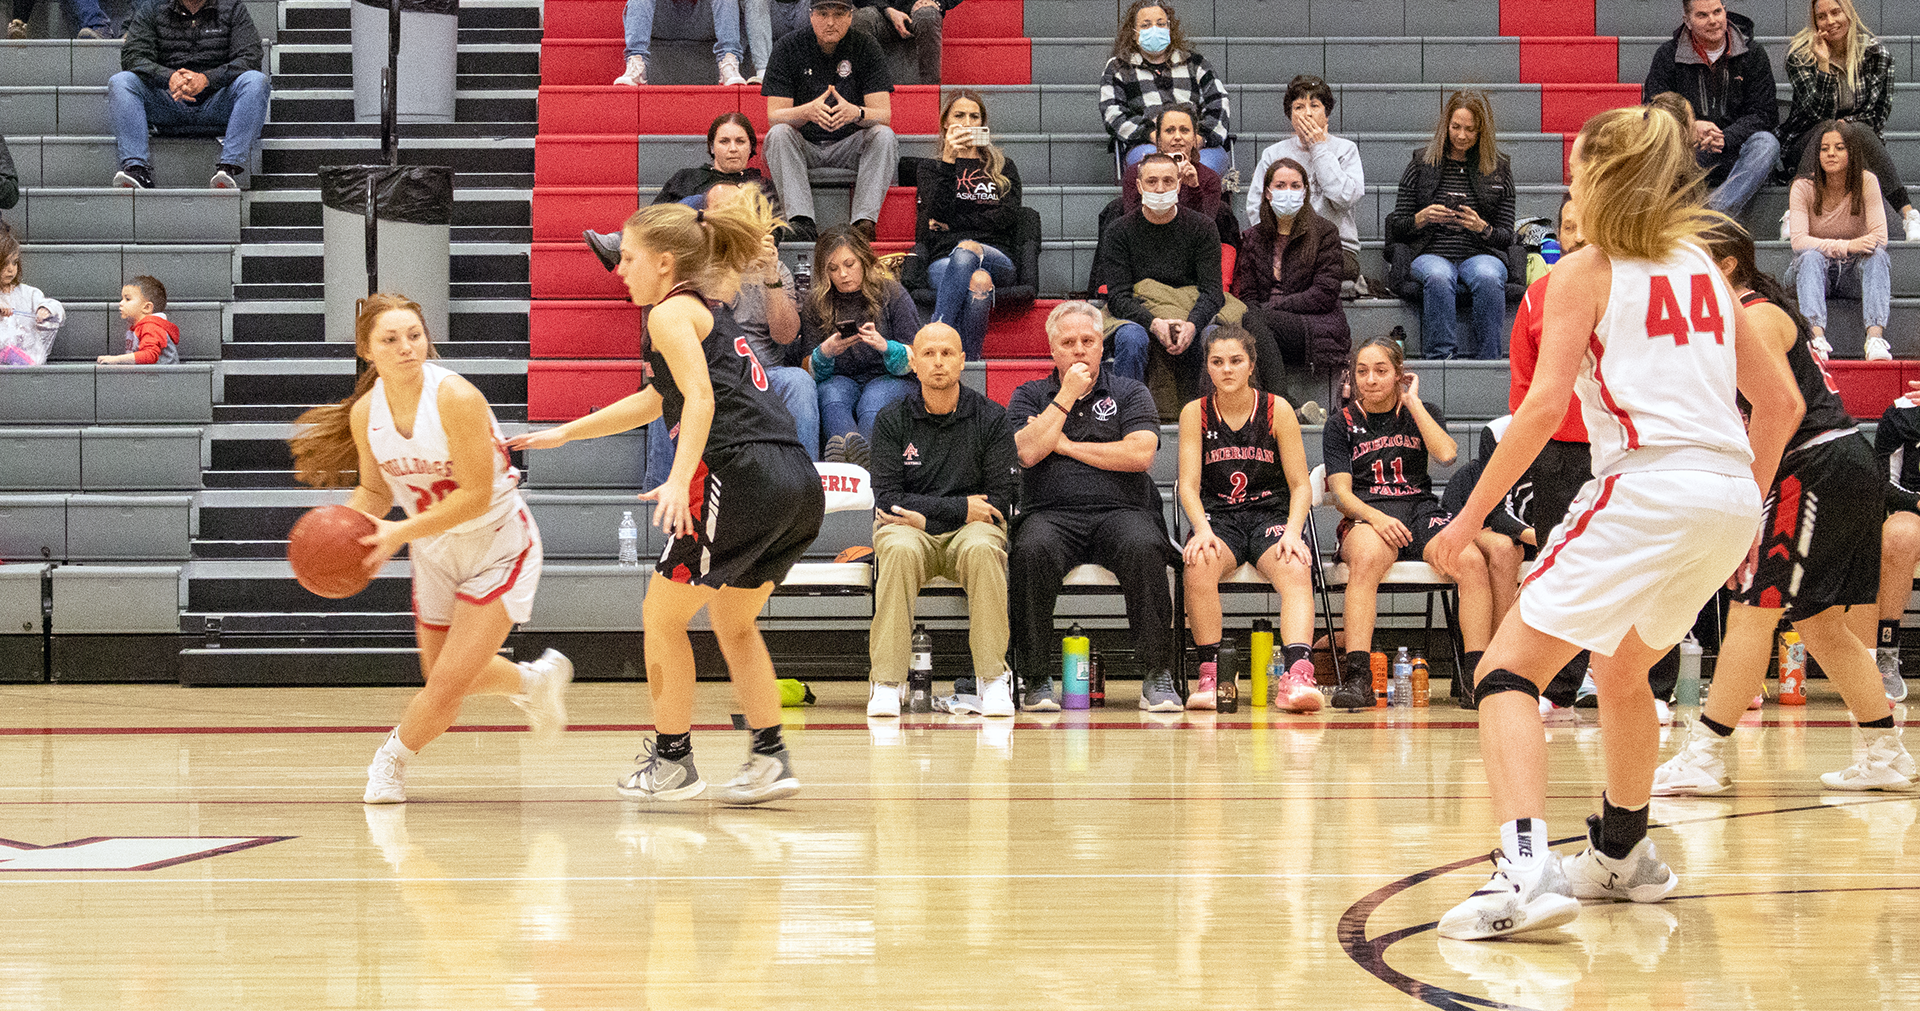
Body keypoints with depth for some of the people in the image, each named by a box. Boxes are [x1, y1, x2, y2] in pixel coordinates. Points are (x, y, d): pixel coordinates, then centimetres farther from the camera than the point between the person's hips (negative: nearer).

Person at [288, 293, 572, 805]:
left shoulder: (456, 397, -28)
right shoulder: (365, 412, -11)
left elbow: (477, 495, -27)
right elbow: (374, 491, 5)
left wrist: (401, 533, -32)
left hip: (498, 544, -6)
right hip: (435, 552, 6)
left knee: (449, 681, -9)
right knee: (443, 676, 17)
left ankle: (393, 757, 21)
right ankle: (534, 679, 47)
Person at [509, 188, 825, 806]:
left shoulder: (671, 313, 0)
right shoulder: (710, 311, 27)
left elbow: (700, 399, -16)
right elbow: (657, 400, 39)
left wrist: (679, 481, -27)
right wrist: (564, 434, 42)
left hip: (742, 475, -9)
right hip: (797, 483, 9)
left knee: (662, 615, 7)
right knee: (732, 619, 24)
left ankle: (672, 760, 13)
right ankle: (770, 760, 21)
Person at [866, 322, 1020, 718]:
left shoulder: (990, 418, 3)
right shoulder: (892, 420, 3)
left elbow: (1000, 498, -3)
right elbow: (888, 498, -6)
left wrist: (926, 516, -10)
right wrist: (959, 507, -13)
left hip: (970, 528, 0)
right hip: (907, 528, 0)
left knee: (981, 548, -36)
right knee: (899, 551, -36)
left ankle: (993, 678, -30)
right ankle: (886, 682, -34)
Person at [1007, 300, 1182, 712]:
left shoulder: (1131, 393, 15)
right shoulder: (1030, 396, 17)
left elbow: (1140, 454, -3)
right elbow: (1028, 453, -2)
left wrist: (1064, 444, 0)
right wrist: (1067, 396, 0)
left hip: (1120, 511, 0)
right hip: (1051, 514, 0)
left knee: (1143, 547, -35)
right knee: (1031, 552, -35)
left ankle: (1157, 677, -27)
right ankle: (1036, 678, -23)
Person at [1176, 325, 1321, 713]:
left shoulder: (1277, 410, 4)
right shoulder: (1195, 413, 6)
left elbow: (1301, 485, 4)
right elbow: (1189, 485, 0)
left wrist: (1293, 531, -15)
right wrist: (1202, 530, -20)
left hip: (1271, 514, 0)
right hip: (1218, 517, 0)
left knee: (1297, 571, -33)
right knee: (1199, 564, -35)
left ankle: (1297, 677, -51)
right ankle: (1209, 676, -28)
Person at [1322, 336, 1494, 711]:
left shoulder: (1421, 413, 17)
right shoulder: (1342, 423, 13)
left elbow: (1447, 455, -4)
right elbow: (1341, 492, 3)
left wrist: (1412, 402, 1)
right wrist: (1376, 518, -17)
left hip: (1422, 511, 2)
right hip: (1367, 515, -2)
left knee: (1471, 560, -29)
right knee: (1367, 558, -39)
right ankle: (1357, 676, -43)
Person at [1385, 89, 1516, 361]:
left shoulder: (1499, 169, 13)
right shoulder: (1422, 163, 11)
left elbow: (1507, 236, 10)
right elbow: (1397, 228, 11)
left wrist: (1482, 228, -12)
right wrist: (1422, 218, -11)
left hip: (1481, 254, 1)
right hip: (1431, 255, 0)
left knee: (1488, 279, -36)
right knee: (1438, 278, -38)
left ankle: (1486, 361, -34)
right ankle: (1441, 356, -41)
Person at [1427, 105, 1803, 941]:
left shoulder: (1584, 273, 3)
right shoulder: (1702, 268, 21)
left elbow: (1544, 408, -8)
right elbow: (1780, 400, 20)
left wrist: (1469, 518, -4)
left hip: (1647, 487, -7)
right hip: (1729, 496, 7)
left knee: (1508, 669, -5)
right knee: (1621, 668, 30)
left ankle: (1526, 867, -25)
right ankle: (1622, 856, 43)